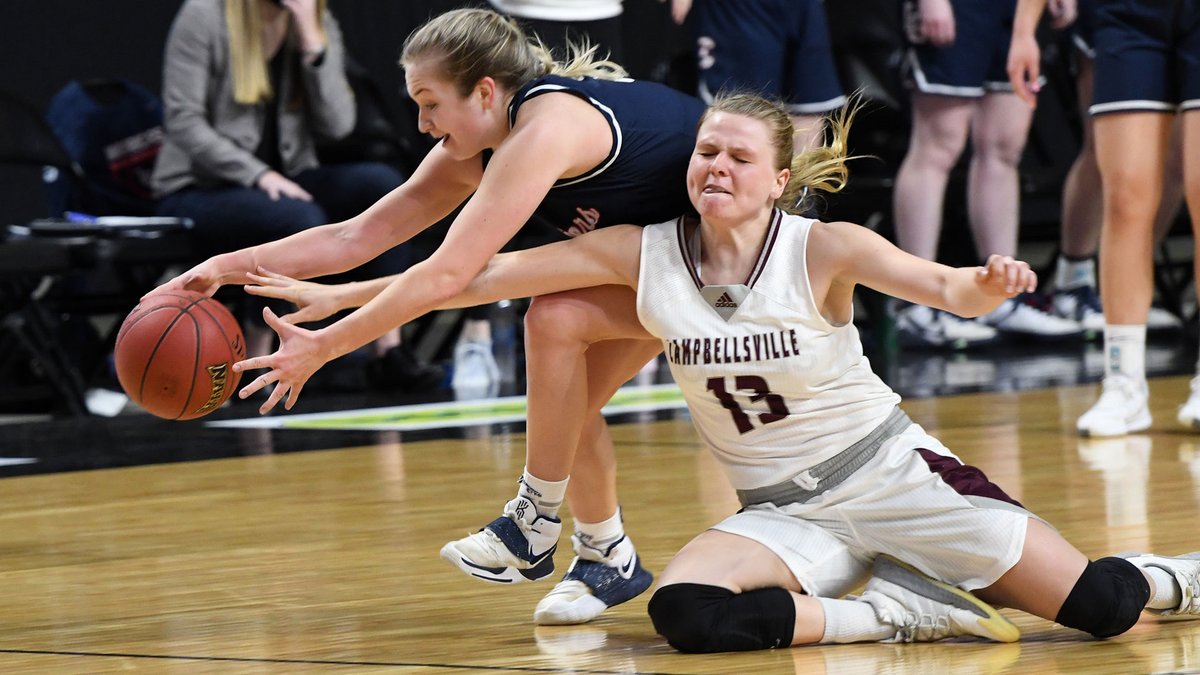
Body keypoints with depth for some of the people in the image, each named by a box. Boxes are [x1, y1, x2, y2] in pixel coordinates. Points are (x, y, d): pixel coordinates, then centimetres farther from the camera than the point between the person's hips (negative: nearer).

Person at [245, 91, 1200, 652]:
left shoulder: (823, 249, -13)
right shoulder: (645, 254, -6)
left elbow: (942, 287, -29)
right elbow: (484, 273, -5)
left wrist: (985, 285, -53)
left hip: (888, 473, -3)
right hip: (780, 511, 3)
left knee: (1100, 606, -17)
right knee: (686, 611, -32)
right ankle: (907, 612, -15)